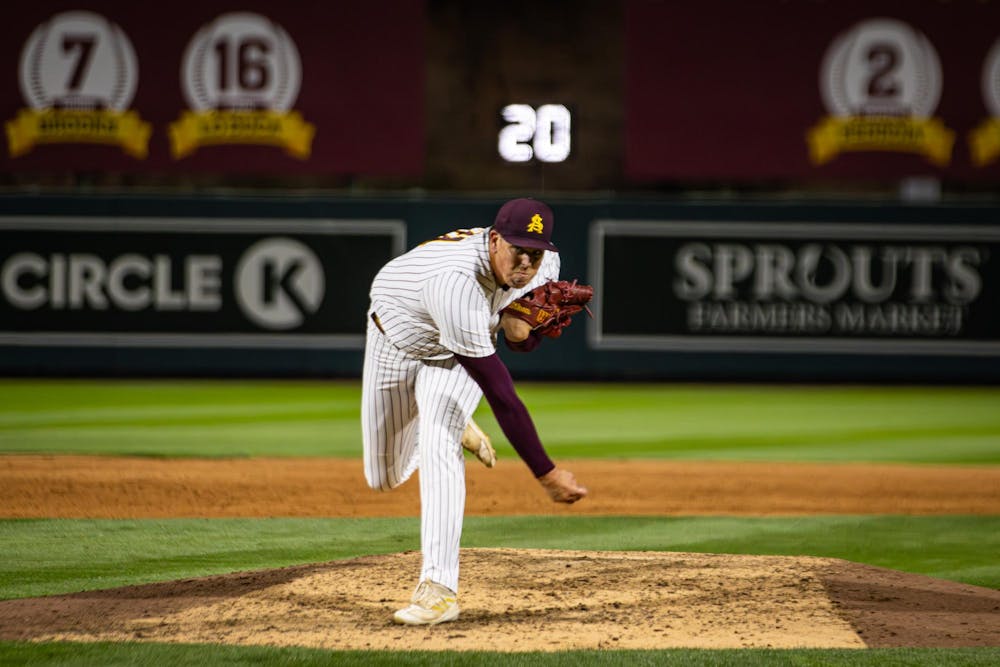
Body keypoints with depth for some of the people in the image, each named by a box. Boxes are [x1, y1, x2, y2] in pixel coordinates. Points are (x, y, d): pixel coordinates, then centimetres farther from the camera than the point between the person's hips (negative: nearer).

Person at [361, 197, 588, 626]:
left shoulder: (546, 264, -24)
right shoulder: (457, 283, -47)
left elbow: (524, 343, -3)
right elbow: (500, 394, -46)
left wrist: (520, 329, -30)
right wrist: (546, 473, -45)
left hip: (455, 352, 3)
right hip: (397, 341, -3)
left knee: (438, 449, -23)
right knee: (383, 478, 9)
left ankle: (439, 590, -25)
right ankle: (454, 427, 41)